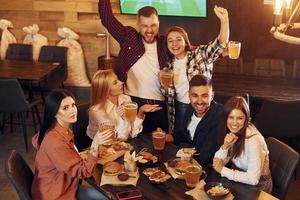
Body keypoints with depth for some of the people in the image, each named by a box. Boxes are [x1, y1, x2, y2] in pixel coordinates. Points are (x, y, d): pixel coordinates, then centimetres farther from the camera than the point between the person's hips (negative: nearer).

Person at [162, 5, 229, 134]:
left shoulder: (200, 54, -10)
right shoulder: (169, 63, 3)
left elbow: (221, 43, -27)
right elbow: (166, 93, 13)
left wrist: (224, 20, -39)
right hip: (179, 108, 4)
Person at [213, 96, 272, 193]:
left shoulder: (253, 139, -27)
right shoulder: (230, 133, -6)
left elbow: (253, 179, -29)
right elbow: (217, 163, -5)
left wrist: (223, 170, -21)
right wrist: (225, 146, -23)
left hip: (257, 186, -6)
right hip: (238, 181, 6)